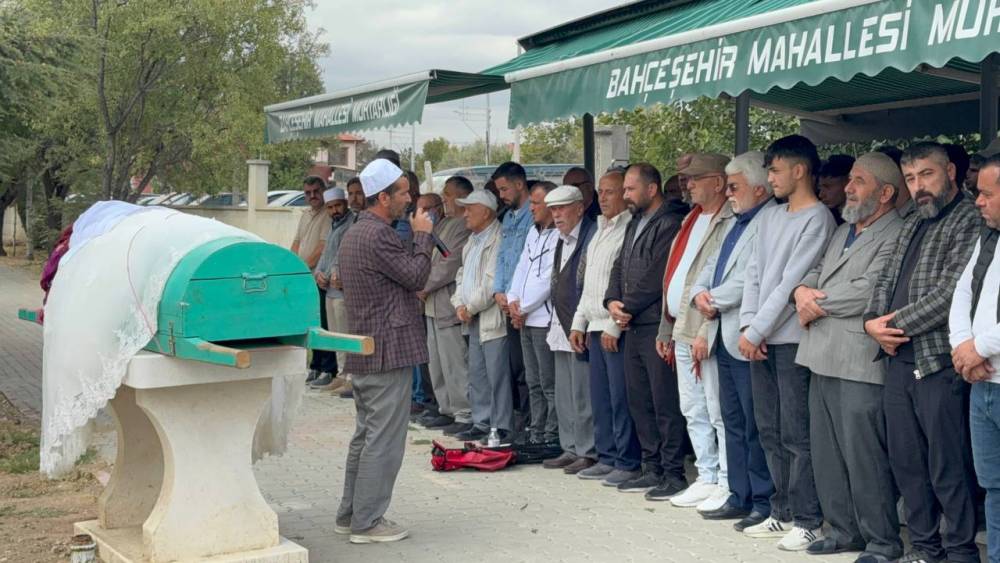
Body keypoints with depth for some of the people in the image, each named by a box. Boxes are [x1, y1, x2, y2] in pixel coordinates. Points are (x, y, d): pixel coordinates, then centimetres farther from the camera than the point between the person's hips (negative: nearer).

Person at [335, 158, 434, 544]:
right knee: (383, 439, -5)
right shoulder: (379, 236, -18)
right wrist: (423, 235, -4)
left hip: (363, 351, 11)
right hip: (389, 350, -11)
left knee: (366, 434, 16)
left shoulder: (354, 233, 16)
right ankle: (368, 522, 0)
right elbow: (417, 276, -14)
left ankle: (350, 515, 23)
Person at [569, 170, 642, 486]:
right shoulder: (599, 232, 20)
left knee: (620, 398, -6)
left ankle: (628, 463, 1)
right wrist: (579, 323, 18)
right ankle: (607, 458, 20)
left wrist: (615, 325, -17)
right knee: (599, 398, 12)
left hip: (617, 328, -9)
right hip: (596, 328, 9)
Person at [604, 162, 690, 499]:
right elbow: (620, 267, 18)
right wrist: (613, 301, 0)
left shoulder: (669, 224, -11)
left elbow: (656, 276, -17)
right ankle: (653, 469, 22)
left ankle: (674, 474, 2)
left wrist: (627, 307, -9)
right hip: (634, 326, 10)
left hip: (657, 325, -10)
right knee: (638, 400, 13)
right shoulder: (635, 224, 19)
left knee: (665, 403, -5)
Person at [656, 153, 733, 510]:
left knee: (719, 414, -4)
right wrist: (666, 330, 20)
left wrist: (707, 332, -22)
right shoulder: (692, 220, 19)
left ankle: (728, 486, 5)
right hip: (682, 332, 10)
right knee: (693, 412, 14)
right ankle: (706, 479, 24)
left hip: (707, 334, -9)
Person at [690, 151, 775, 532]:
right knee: (733, 422, 14)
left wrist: (715, 299, -10)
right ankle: (740, 497, 22)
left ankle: (764, 503, 6)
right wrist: (700, 293, 0)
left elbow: (753, 279, -21)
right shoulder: (735, 222, 19)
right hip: (723, 336, 10)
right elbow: (712, 265, 20)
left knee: (755, 425, -3)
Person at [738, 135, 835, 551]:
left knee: (797, 434, -4)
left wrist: (756, 330, -12)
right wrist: (748, 327, 0)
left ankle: (808, 520, 4)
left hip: (792, 338, -7)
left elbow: (791, 282, -13)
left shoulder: (817, 219, -8)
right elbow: (753, 274, 12)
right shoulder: (769, 217, 16)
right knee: (770, 431, 11)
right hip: (759, 339, 8)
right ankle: (782, 513, 20)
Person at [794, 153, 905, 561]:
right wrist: (802, 290, -4)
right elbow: (816, 272, 20)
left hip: (860, 363, -9)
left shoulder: (895, 235, -9)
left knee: (864, 456, -4)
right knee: (826, 452, 13)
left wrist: (817, 305, -7)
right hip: (824, 359, 9)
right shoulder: (842, 232, 21)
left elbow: (867, 290, -18)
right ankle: (844, 530, 25)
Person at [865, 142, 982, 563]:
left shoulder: (969, 221, -7)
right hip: (899, 359, 8)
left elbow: (951, 292, -17)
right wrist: (874, 321, -1)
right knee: (905, 460, 12)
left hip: (939, 363, -8)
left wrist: (897, 323, -12)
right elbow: (886, 279, 18)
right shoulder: (913, 224, 19)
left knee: (948, 465, -3)